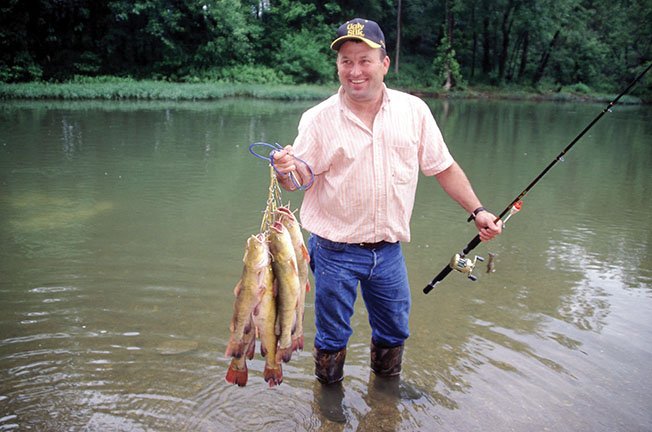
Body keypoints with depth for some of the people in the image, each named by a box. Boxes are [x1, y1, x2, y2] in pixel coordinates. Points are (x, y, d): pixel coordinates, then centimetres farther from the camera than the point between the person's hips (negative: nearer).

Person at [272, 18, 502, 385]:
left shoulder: (414, 110, -1)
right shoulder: (320, 118, -9)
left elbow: (443, 167, 6)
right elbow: (301, 178, -9)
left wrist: (477, 210, 2)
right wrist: (287, 171, -31)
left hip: (389, 251, 3)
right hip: (336, 252, -3)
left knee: (395, 331, 19)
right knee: (333, 337, 12)